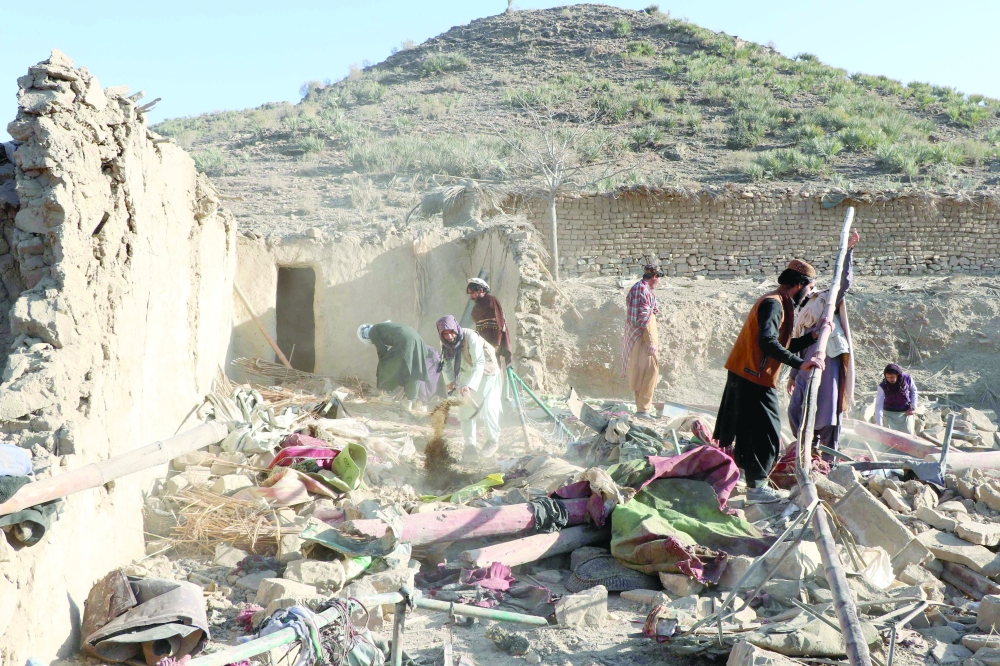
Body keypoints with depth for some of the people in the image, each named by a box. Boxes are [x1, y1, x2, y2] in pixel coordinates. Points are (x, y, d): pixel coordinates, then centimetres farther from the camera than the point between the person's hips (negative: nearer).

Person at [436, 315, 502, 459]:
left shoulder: (471, 337, -34)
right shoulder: (446, 343, -13)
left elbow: (479, 363, -38)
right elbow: (447, 365, -4)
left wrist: (470, 385, -47)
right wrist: (450, 381, -24)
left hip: (486, 372, -6)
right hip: (466, 373, 6)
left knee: (488, 406, -9)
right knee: (465, 408, 3)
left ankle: (493, 439, 13)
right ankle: (470, 444, 13)